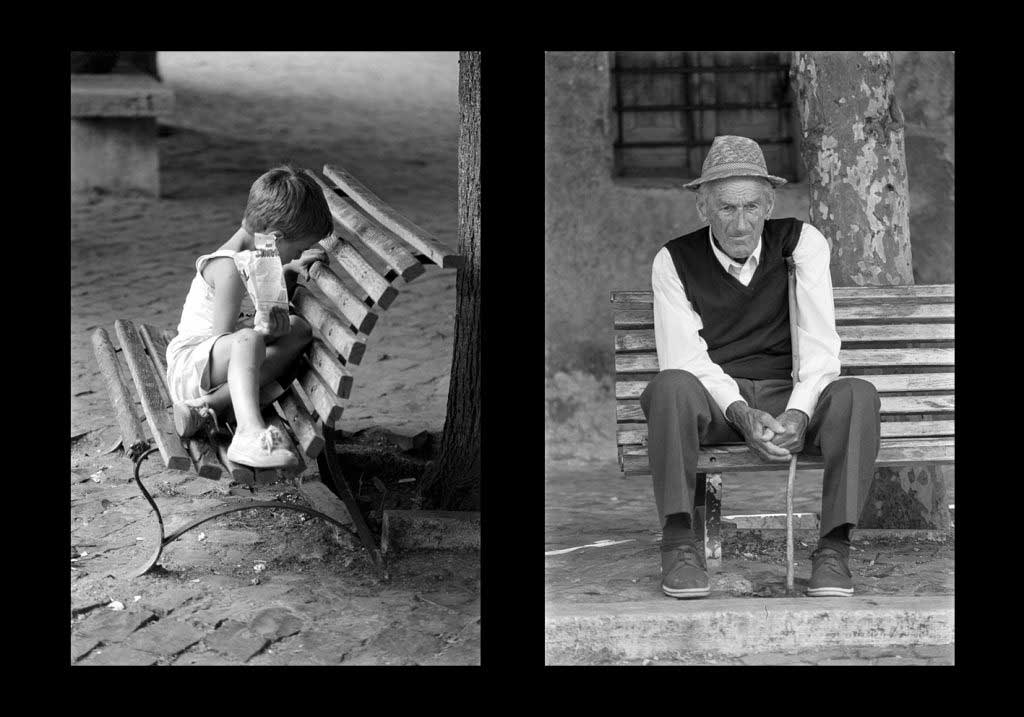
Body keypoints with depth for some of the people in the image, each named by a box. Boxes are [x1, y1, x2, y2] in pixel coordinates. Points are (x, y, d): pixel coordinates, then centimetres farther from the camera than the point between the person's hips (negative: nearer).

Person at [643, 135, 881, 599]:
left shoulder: (802, 243, -1)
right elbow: (683, 358, -11)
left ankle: (833, 550, -30)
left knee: (857, 396, -29)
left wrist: (797, 414, -26)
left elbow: (820, 346, -8)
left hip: (787, 402, 1)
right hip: (711, 404, -1)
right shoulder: (674, 261, -1)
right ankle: (679, 547, -30)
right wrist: (741, 414, -28)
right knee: (670, 388, -36)